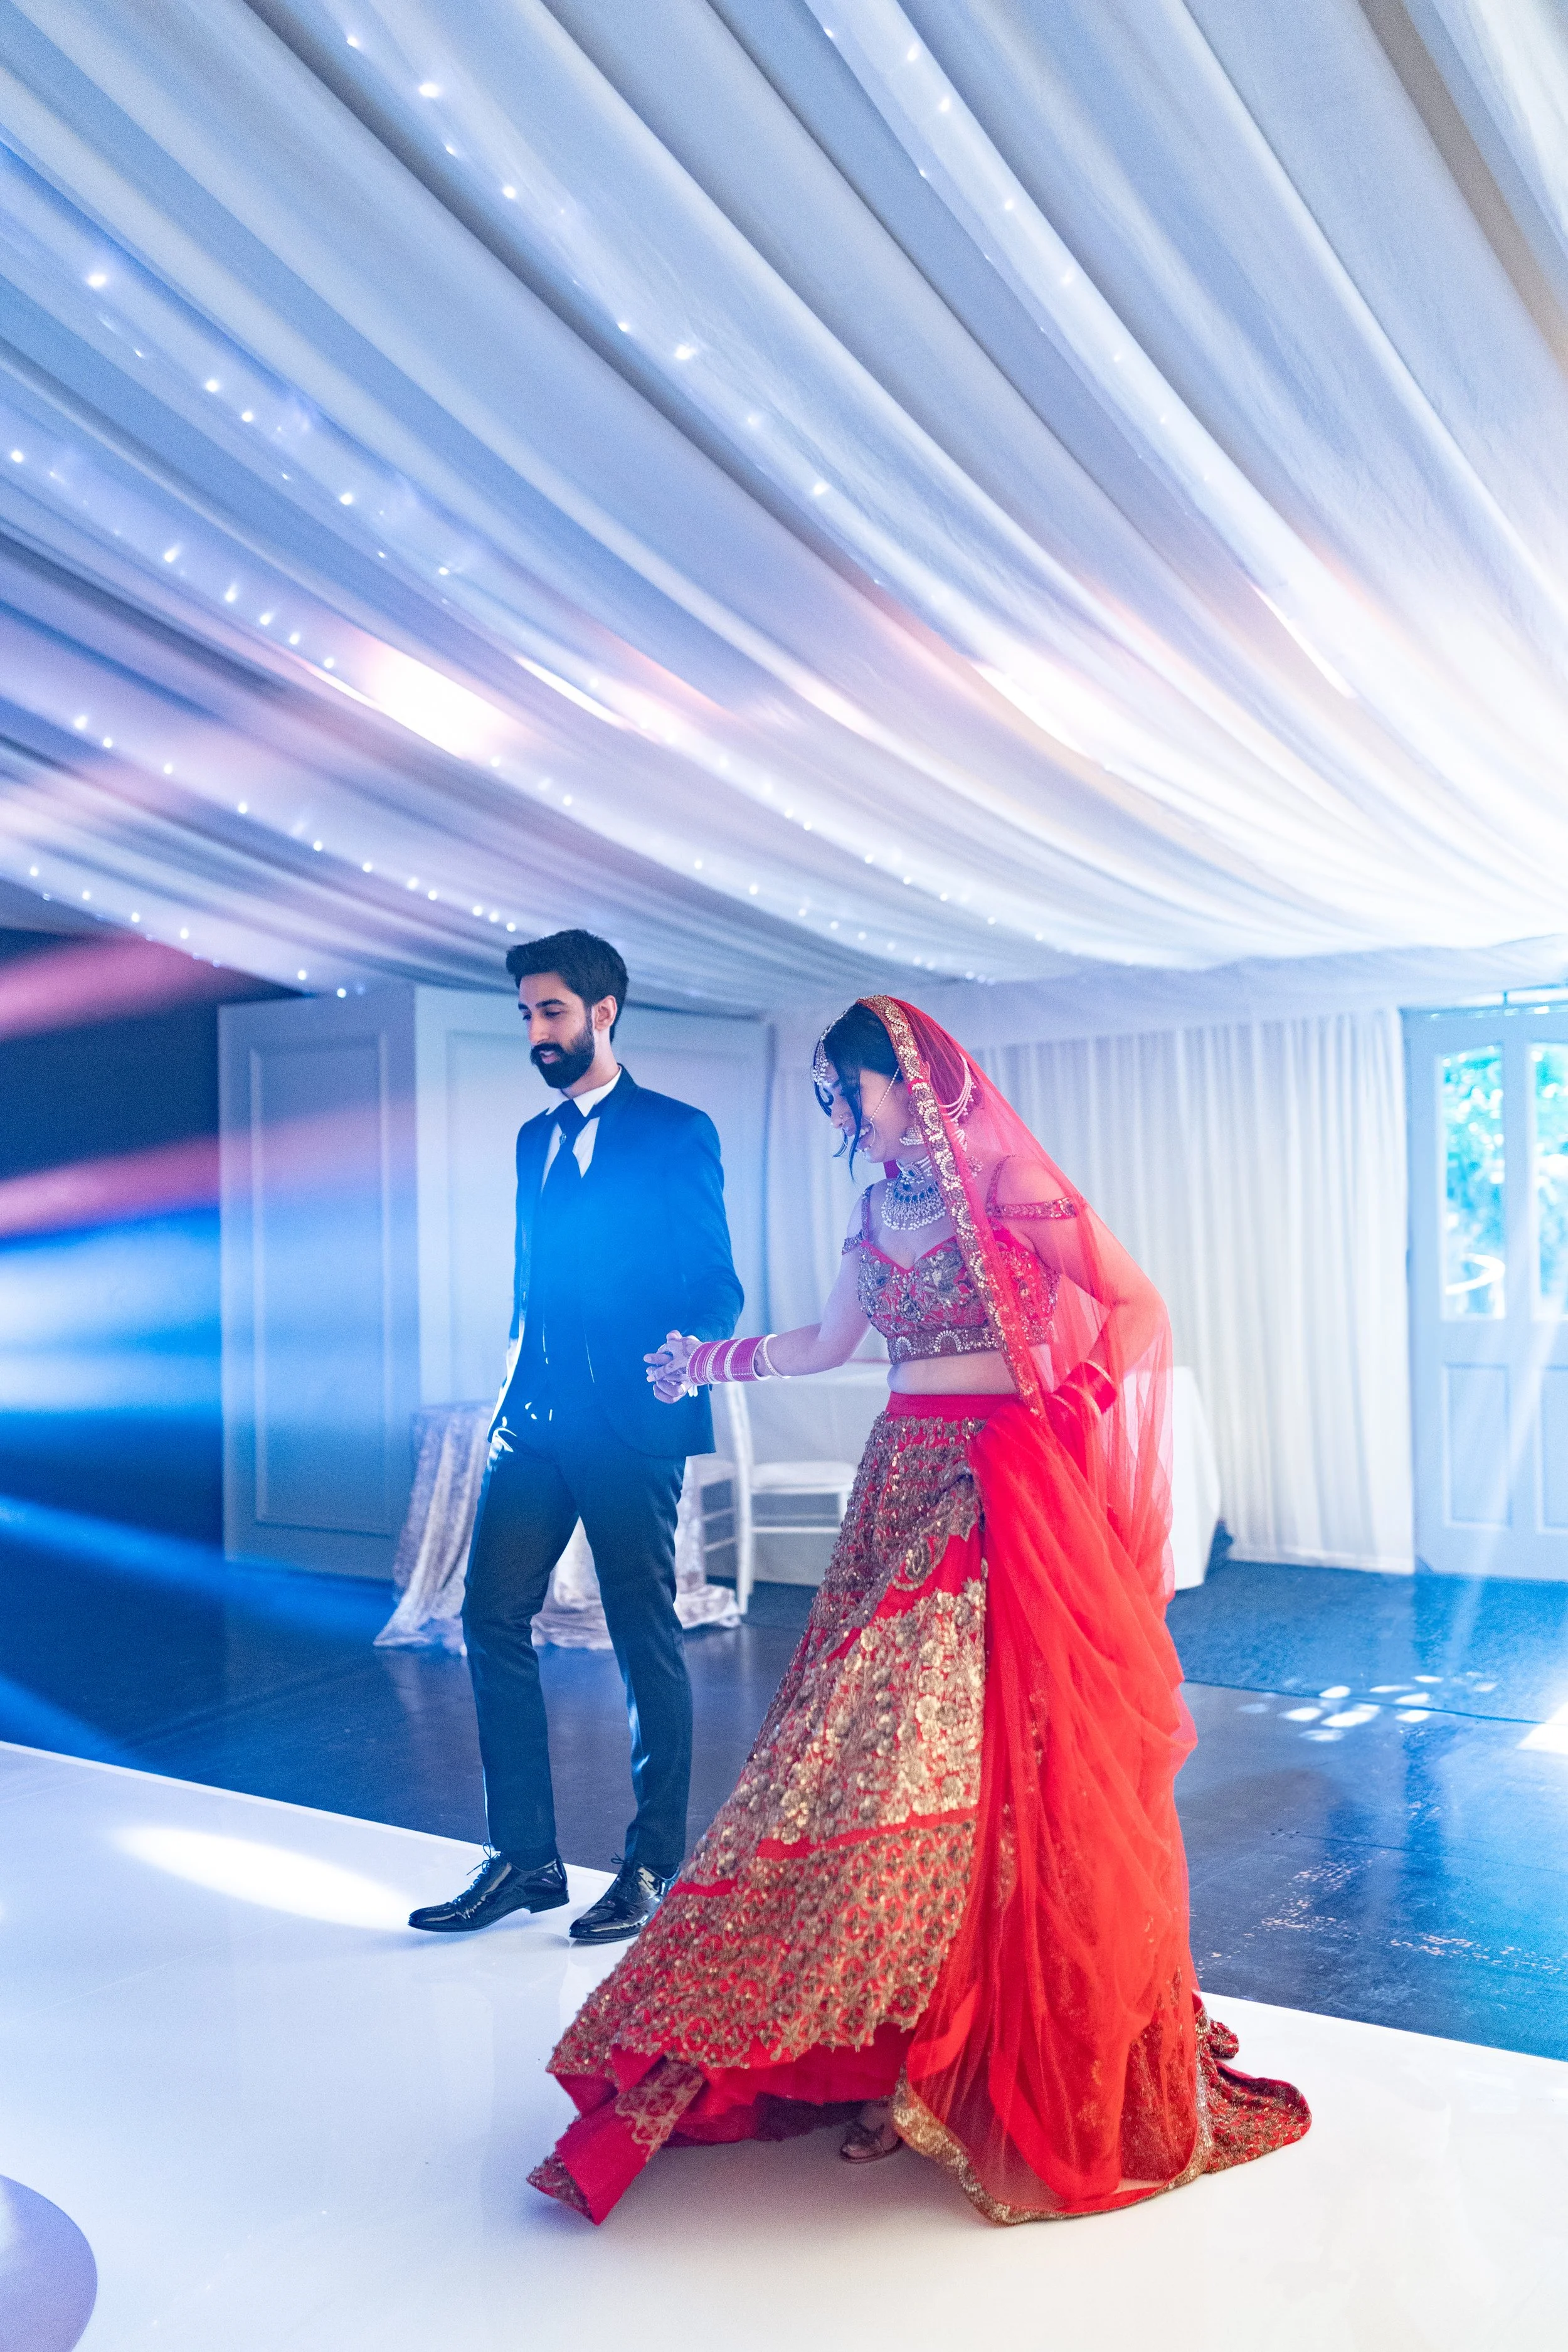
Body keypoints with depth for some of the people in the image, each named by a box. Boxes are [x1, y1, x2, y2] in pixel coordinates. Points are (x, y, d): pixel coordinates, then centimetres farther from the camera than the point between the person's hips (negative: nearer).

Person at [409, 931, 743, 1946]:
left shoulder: (676, 1132, -2)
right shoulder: (534, 1139, 18)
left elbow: (716, 1283, -5)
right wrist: (515, 1390, 17)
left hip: (630, 1418, -6)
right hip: (535, 1416, 6)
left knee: (646, 1638, 3)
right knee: (493, 1617, 3)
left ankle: (655, 1866, 17)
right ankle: (525, 1858, 16)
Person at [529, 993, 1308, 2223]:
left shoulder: (1008, 1185, -7)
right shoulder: (881, 1210, 14)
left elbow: (1139, 1307, -6)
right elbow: (827, 1342, 24)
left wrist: (1077, 1419, -11)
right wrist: (711, 1361, 24)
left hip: (1007, 1503, -6)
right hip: (907, 1489, 6)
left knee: (987, 1762, -7)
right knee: (874, 1741, 2)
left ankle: (998, 2057, 8)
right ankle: (891, 2043, 15)